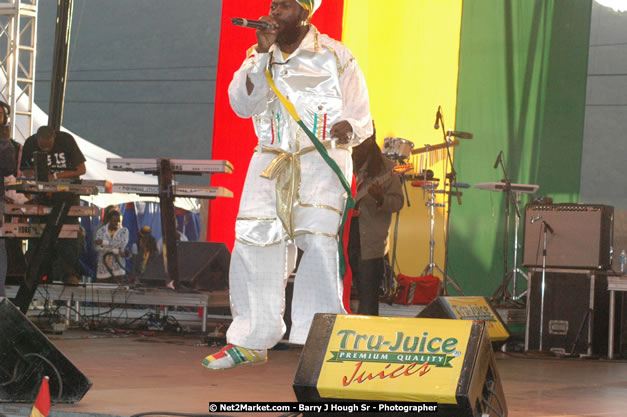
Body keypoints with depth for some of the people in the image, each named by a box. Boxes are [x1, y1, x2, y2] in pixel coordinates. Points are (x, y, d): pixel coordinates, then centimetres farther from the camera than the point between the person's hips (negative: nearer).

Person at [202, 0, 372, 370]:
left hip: (323, 159, -4)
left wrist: (349, 127, -22)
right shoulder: (260, 57, 11)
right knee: (253, 243, -2)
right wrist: (263, 53, -11)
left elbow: (361, 115, 2)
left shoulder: (334, 56, 2)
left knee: (318, 240, -17)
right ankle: (250, 341, 8)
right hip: (271, 161, 4)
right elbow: (243, 105, -4)